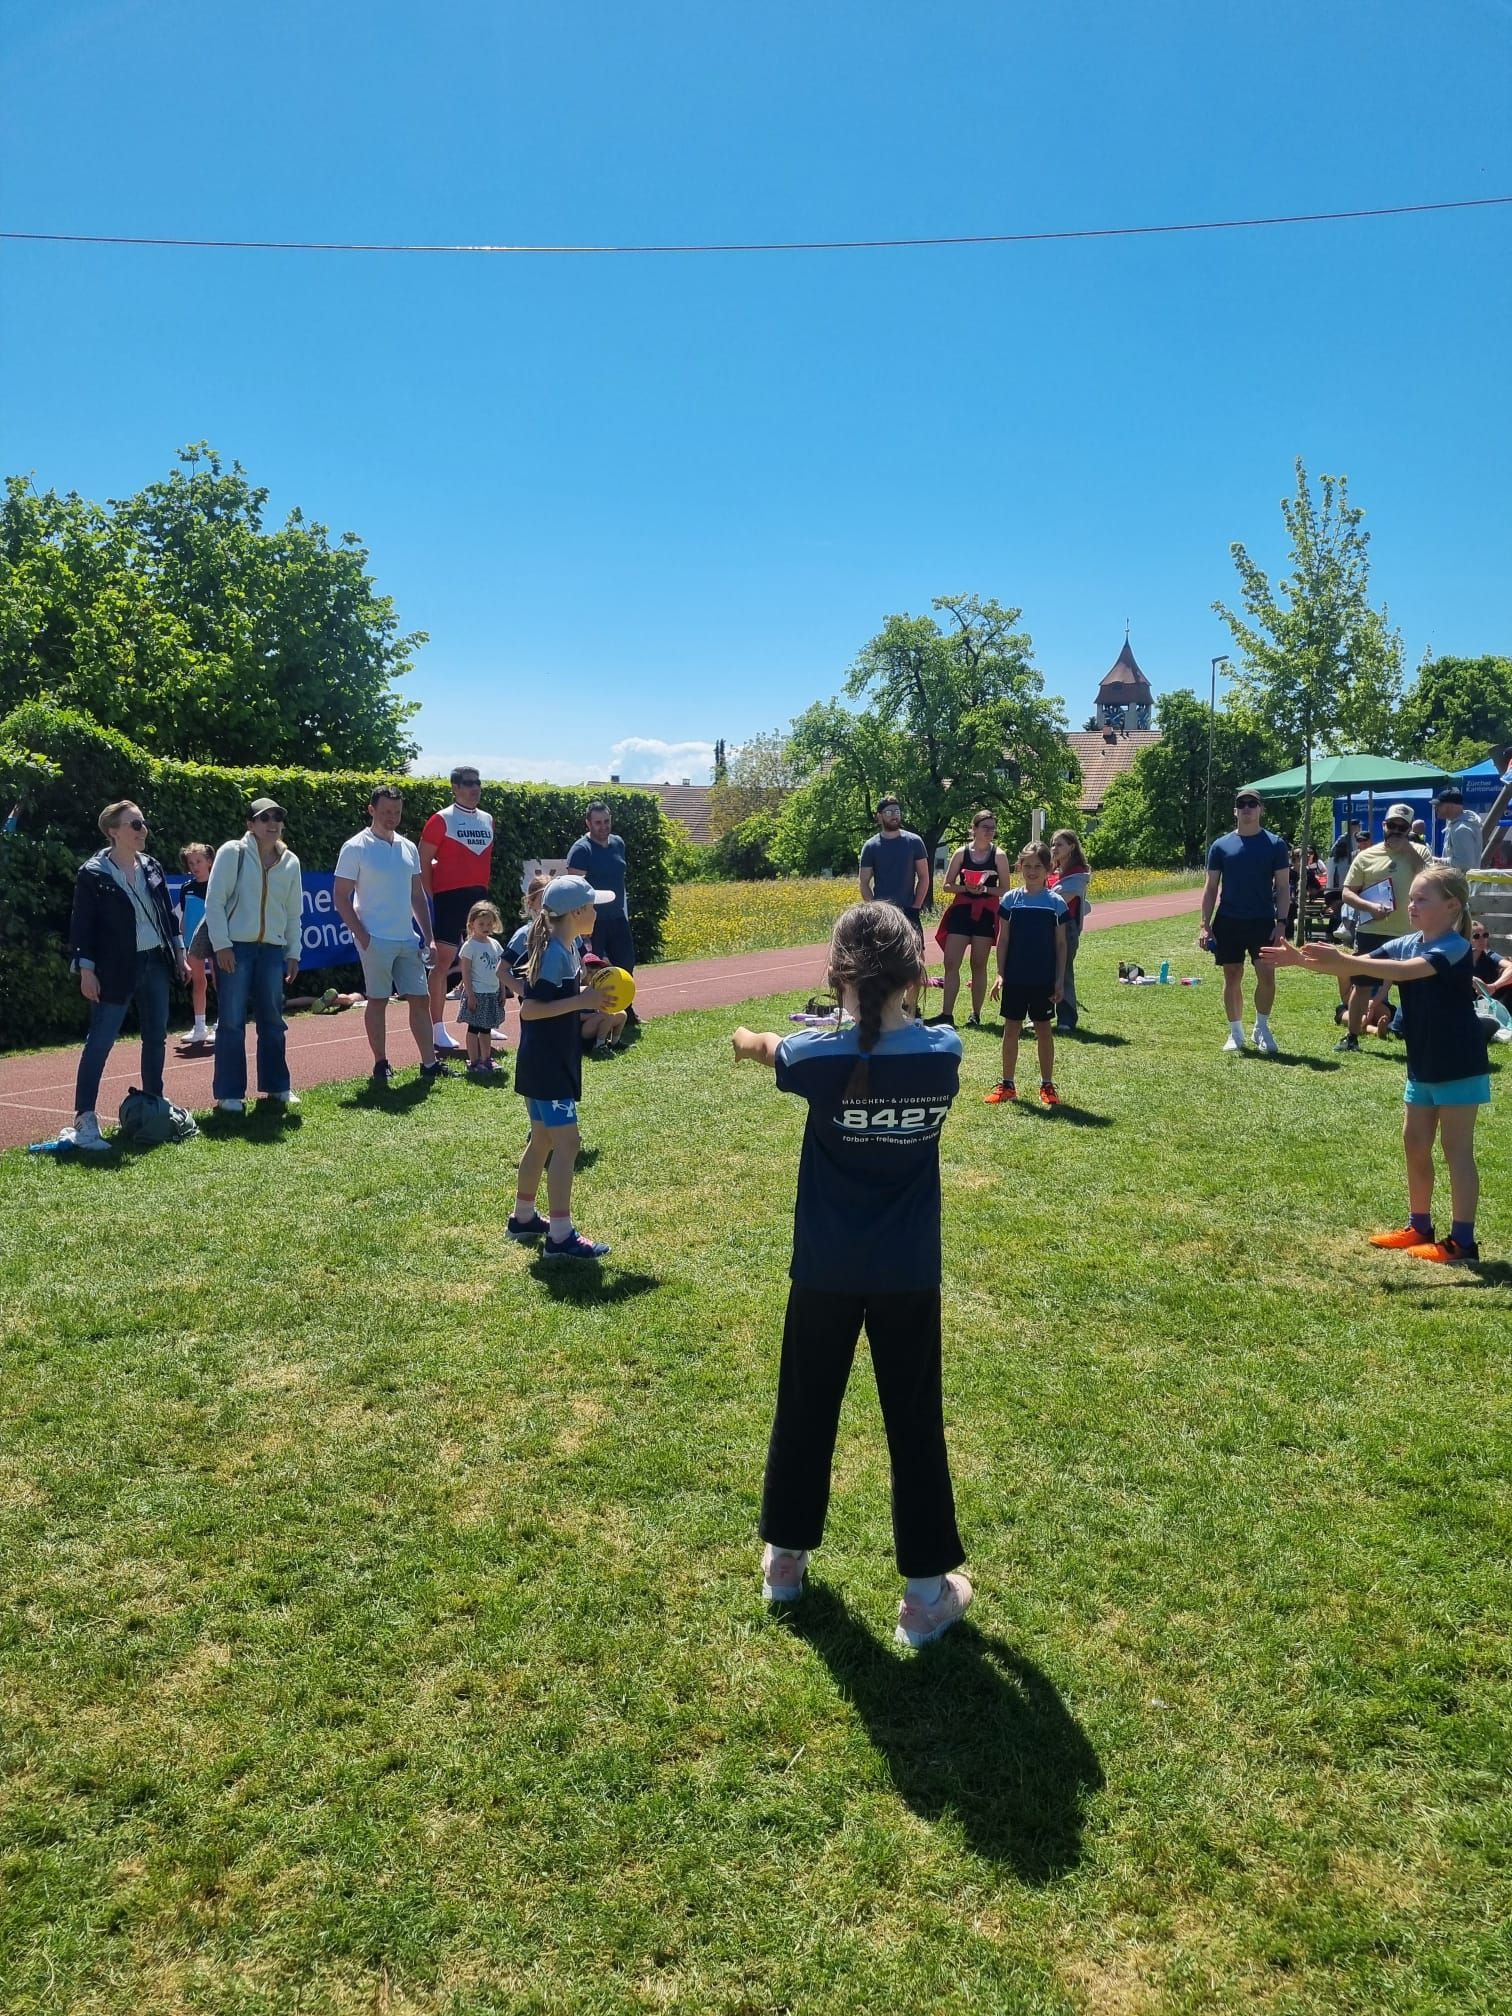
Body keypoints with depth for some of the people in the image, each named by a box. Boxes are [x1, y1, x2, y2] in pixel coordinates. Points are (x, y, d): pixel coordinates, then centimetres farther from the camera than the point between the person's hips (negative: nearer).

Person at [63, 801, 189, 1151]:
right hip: (116, 969, -6)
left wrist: (179, 955, 14)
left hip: (154, 963, 7)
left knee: (156, 1036, 13)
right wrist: (86, 971, -13)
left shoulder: (151, 867, 8)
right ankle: (84, 1119, -4)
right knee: (100, 1041, -6)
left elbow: (168, 913, 15)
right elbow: (82, 925, -9)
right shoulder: (93, 873, -10)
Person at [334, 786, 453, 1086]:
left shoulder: (408, 848, 11)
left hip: (407, 939, 6)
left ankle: (429, 1063, 11)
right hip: (375, 940, -6)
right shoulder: (355, 848, -6)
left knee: (420, 999, 5)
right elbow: (340, 897, -7)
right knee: (377, 1001, 2)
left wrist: (428, 936, 10)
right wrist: (361, 935, -13)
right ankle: (381, 1065, 11)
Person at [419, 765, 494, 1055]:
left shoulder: (487, 820, 13)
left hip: (479, 896, 6)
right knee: (444, 960, -6)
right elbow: (424, 862, -4)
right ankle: (437, 1029, -2)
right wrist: (432, 898, -7)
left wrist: (484, 888, 14)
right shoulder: (442, 820, -5)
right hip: (450, 897, -6)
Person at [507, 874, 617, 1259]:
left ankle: (523, 1217, 31)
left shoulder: (566, 948, 9)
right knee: (566, 1142, -8)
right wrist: (580, 1001, -26)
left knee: (543, 1140, 18)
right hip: (546, 1065, -10)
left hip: (553, 1062, 10)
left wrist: (589, 995, 6)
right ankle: (560, 1235, -4)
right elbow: (528, 1009, -24)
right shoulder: (554, 954, -20)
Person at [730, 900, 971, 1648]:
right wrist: (889, 1012, 33)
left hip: (826, 1273, 0)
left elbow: (756, 1045, 9)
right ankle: (926, 1590, 20)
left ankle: (785, 1556, 35)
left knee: (805, 1412, 18)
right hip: (910, 1277, 1)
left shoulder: (820, 1057, -15)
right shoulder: (944, 1052, -11)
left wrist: (749, 1039, 32)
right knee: (914, 1425, 11)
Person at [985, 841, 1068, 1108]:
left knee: (1044, 1030, 7)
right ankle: (1007, 1085, 16)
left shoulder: (1056, 903, -2)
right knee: (1011, 1028, 7)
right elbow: (1003, 940, 3)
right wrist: (1000, 974, -2)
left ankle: (1047, 1085, 18)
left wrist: (1060, 980, -2)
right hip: (1015, 977, 1)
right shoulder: (1010, 900, 0)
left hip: (1044, 980, -1)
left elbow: (1061, 944, 1)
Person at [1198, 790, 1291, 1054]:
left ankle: (1262, 1028, 13)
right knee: (1232, 977, 5)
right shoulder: (1221, 846, 5)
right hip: (1228, 922, 1)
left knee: (1266, 975, -7)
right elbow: (1211, 887, 6)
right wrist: (1205, 925, -2)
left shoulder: (1275, 844, 2)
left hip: (1263, 922, -1)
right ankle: (1236, 1033, 17)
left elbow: (1283, 887, 1)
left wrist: (1281, 923, -9)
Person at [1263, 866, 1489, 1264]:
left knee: (1456, 1148, -3)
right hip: (1423, 1064, 8)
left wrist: (1342, 960, -44)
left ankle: (1462, 1243, 3)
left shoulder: (1454, 949, -19)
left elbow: (1405, 971, -36)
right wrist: (1304, 960, -20)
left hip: (1458, 1065, -8)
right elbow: (1356, 966, -4)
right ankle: (1419, 1227, 26)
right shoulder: (1406, 944, 4)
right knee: (1414, 1143, 13)